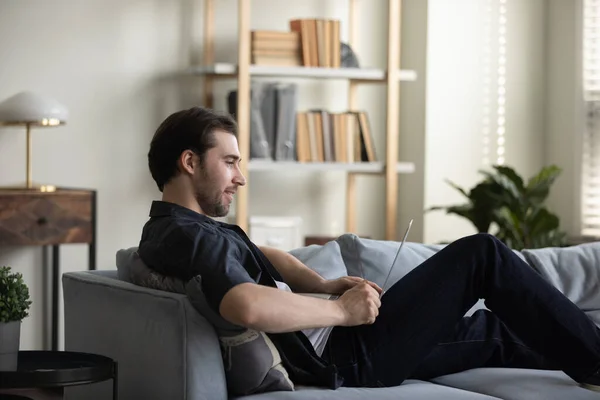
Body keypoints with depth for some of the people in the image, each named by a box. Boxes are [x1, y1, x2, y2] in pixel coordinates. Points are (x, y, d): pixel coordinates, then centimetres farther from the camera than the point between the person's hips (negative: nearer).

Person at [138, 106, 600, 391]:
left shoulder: (174, 229, 10)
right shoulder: (192, 236, -23)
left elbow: (261, 255, 23)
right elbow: (249, 307, -42)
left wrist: (325, 284, 5)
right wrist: (342, 309, -27)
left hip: (336, 340, 10)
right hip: (344, 357, -10)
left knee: (493, 329, 20)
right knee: (481, 254, -2)